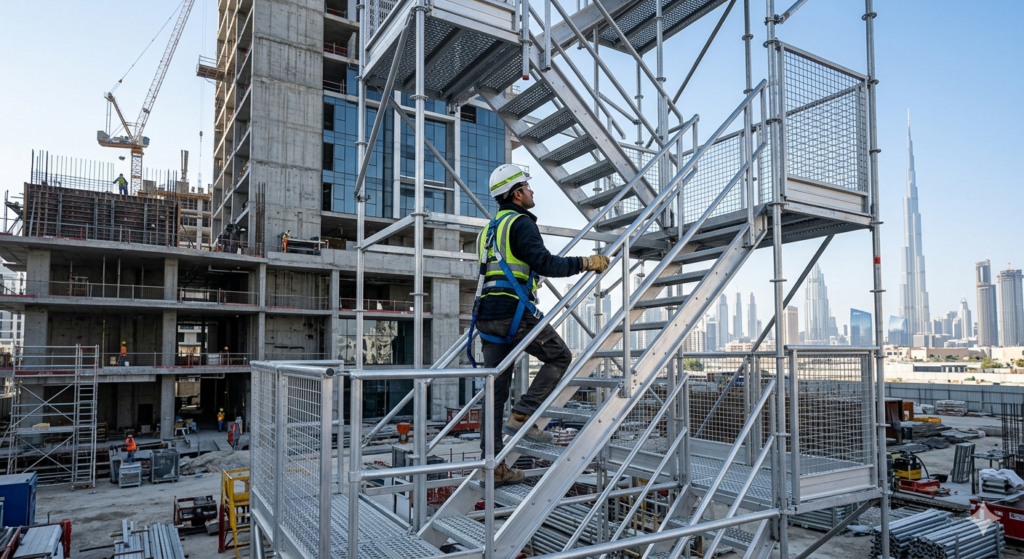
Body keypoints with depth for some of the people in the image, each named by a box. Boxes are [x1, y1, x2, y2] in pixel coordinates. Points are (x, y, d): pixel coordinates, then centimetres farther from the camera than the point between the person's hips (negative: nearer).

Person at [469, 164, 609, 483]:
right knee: (559, 356, 7)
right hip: (514, 313, -8)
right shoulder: (521, 223, -4)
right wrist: (585, 263, -9)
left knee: (496, 388, 8)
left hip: (487, 314, 8)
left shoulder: (490, 229, 24)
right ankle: (521, 415, -5)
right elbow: (544, 263, -16)